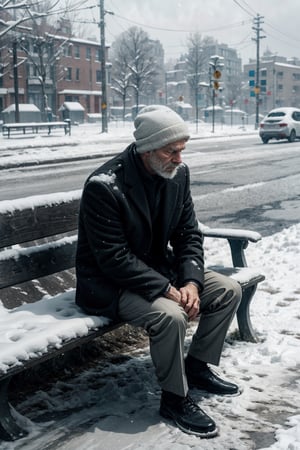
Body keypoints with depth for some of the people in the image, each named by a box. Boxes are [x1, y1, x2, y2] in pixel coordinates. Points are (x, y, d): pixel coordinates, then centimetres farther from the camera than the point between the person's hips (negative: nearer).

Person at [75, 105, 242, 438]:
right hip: (109, 282, -8)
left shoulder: (178, 174, -4)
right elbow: (114, 258, -26)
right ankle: (174, 399, -8)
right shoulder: (104, 186, -26)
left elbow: (189, 233, 1)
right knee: (169, 315, -32)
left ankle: (196, 367, 18)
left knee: (228, 290, 1)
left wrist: (191, 281, -15)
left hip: (159, 268, 8)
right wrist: (167, 290, -28)